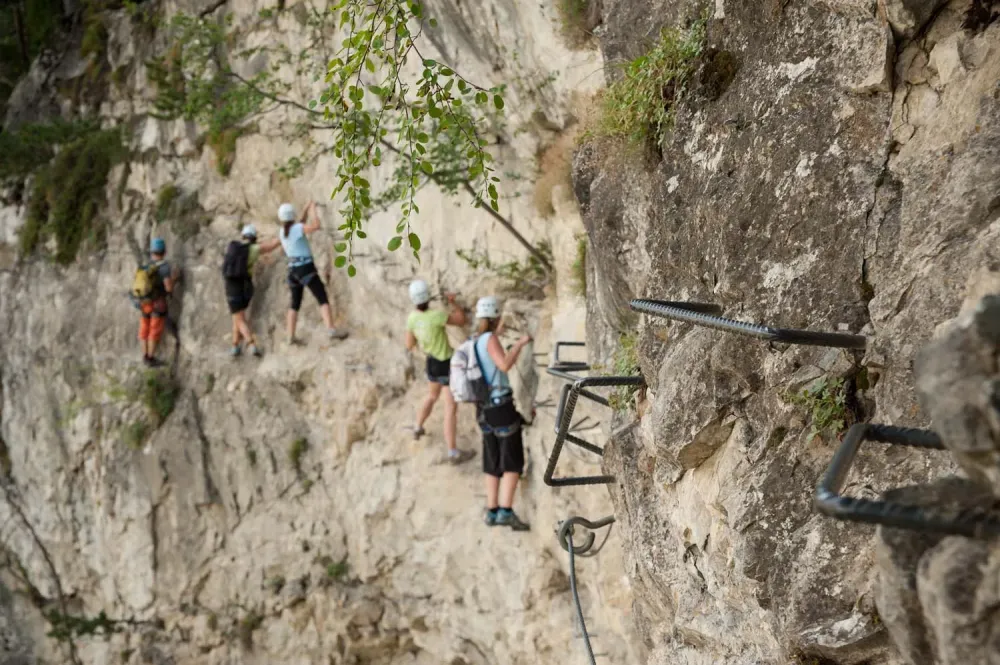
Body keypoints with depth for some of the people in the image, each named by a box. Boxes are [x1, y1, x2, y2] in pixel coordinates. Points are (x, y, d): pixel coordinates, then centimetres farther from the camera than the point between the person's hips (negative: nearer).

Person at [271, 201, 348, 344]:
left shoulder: (282, 232, 10)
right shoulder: (297, 228, -12)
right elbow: (316, 226, -26)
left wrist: (306, 211, 24)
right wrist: (313, 210, -12)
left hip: (293, 270, 7)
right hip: (306, 268, -7)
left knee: (295, 303, 16)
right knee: (323, 299, -10)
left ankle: (291, 336, 10)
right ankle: (331, 330, -25)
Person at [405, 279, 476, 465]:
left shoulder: (412, 318, -9)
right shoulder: (435, 316, -31)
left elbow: (409, 346, 1)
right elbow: (462, 320, -18)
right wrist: (452, 302, -5)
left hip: (432, 361, 8)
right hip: (446, 365, -7)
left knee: (432, 396, 33)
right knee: (451, 408, -4)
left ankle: (418, 429, 52)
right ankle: (453, 452, -3)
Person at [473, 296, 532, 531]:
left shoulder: (475, 342, 11)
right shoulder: (490, 339, -14)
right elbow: (505, 365, -29)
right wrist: (520, 343, -17)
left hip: (484, 409, 8)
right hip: (502, 407, -8)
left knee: (493, 463, 13)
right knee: (513, 462, -5)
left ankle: (492, 512, 14)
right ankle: (506, 511, -13)